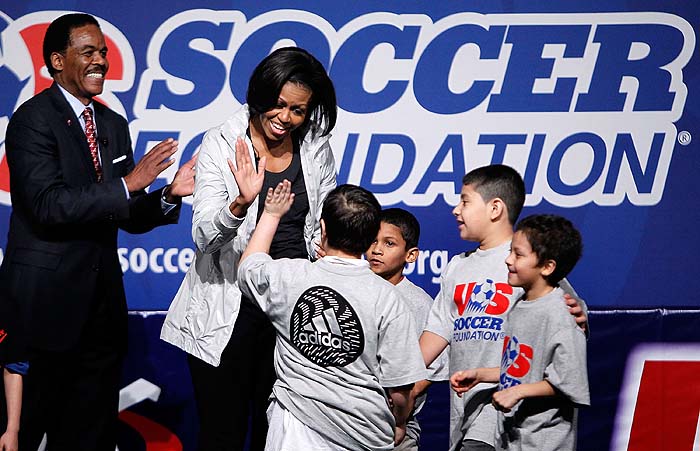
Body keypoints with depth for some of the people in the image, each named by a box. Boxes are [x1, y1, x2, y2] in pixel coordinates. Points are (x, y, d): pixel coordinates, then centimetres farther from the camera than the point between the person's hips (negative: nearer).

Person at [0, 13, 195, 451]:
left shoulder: (114, 125, 13)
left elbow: (128, 217, 12)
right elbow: (48, 205, -22)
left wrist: (170, 194, -7)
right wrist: (127, 184, -22)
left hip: (102, 298, 7)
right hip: (47, 299, -7)